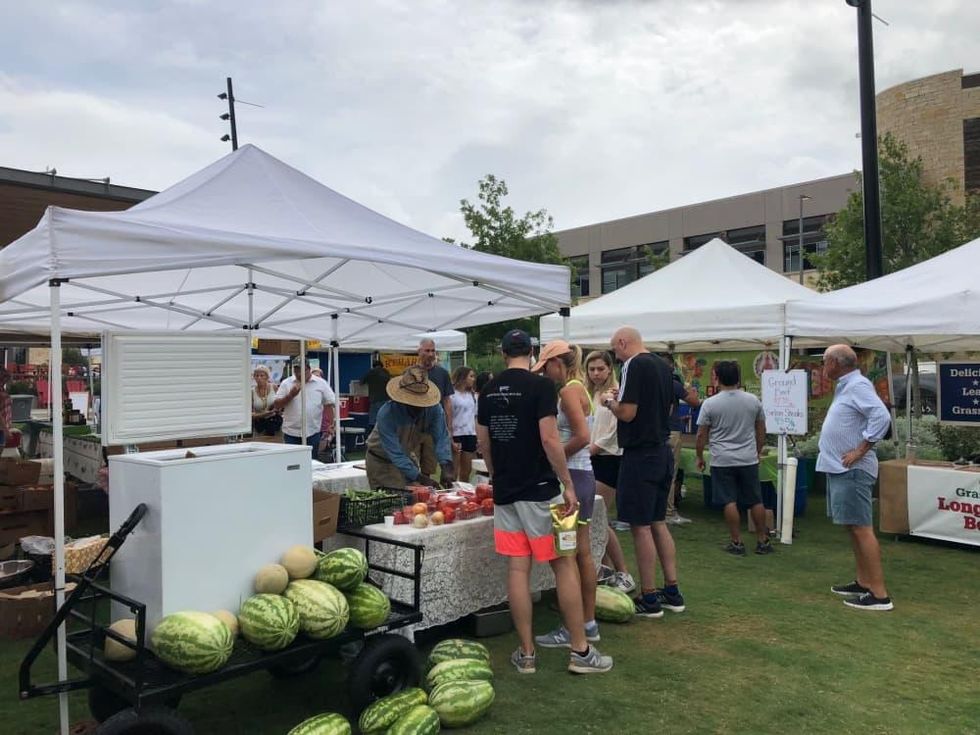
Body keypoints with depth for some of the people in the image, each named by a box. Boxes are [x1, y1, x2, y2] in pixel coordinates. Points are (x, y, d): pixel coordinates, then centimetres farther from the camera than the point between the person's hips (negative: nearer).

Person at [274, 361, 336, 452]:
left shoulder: (321, 383, 3)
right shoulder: (286, 383, 4)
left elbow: (329, 404, 4)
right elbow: (276, 406, 2)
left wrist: (330, 426, -3)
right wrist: (290, 395, -13)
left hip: (313, 432, 0)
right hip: (291, 433, 0)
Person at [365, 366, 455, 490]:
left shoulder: (434, 408, -20)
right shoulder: (387, 413, -33)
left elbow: (441, 438, -22)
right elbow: (394, 452, -34)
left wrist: (446, 466, -37)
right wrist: (419, 477, -39)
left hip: (409, 458, 4)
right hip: (382, 461, -4)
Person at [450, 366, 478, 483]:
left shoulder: (473, 395, 13)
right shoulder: (452, 395, -8)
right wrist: (451, 440, -16)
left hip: (470, 435, 6)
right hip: (456, 434, -6)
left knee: (466, 471, 12)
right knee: (454, 472, -1)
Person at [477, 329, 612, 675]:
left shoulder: (488, 391, 8)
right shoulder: (541, 386, -11)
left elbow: (483, 443, 13)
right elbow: (549, 440, -17)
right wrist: (568, 484, -9)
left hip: (504, 492, 6)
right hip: (539, 490, -5)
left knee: (517, 569, 7)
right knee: (565, 565, 4)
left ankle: (526, 654, 14)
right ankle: (580, 651, 10)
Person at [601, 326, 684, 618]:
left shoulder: (634, 366, -15)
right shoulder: (663, 365, 12)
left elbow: (627, 413, -21)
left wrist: (610, 401, -1)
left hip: (641, 455, -9)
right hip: (663, 451, 9)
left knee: (641, 526, 0)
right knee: (658, 522, 16)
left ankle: (649, 599, 7)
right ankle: (672, 592, 22)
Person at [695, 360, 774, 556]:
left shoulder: (710, 404, -8)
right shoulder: (753, 400, 1)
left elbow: (702, 434, -4)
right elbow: (761, 430, 10)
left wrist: (700, 456, 9)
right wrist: (758, 451, 23)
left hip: (722, 461, -3)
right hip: (749, 459, 3)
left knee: (730, 502, 2)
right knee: (755, 501, 11)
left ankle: (737, 543, 5)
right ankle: (763, 541, 18)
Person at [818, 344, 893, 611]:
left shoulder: (858, 386, -15)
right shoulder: (845, 386, 16)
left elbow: (882, 417, -26)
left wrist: (860, 451, -23)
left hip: (852, 470, -11)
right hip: (840, 468, 11)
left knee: (861, 529, -9)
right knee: (853, 528, 16)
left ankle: (879, 594, -5)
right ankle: (863, 582, 26)